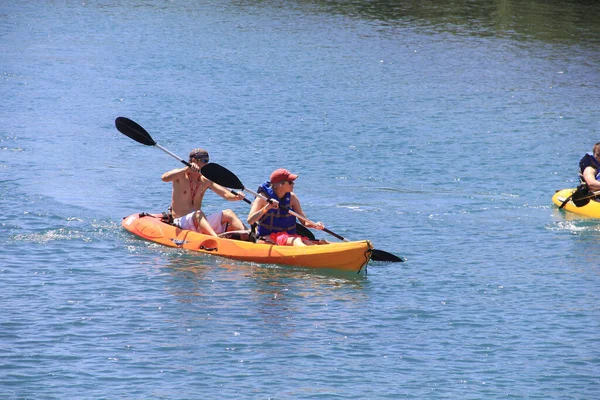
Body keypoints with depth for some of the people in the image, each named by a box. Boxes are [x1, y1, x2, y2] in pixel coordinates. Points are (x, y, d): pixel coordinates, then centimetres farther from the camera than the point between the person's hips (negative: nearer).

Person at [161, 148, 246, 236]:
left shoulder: (205, 181, 12)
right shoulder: (181, 176, -2)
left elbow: (225, 194, 2)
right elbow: (164, 178, -24)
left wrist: (236, 197, -20)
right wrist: (187, 169, -31)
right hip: (180, 222, -7)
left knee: (228, 214, -8)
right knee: (198, 214, -37)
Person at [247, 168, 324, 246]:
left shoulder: (292, 198, 7)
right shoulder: (263, 198, -6)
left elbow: (304, 221, 8)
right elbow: (250, 220, -16)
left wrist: (315, 225, -13)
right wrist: (266, 208, -28)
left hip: (288, 236, 5)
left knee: (307, 242, -26)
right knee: (296, 241, -33)